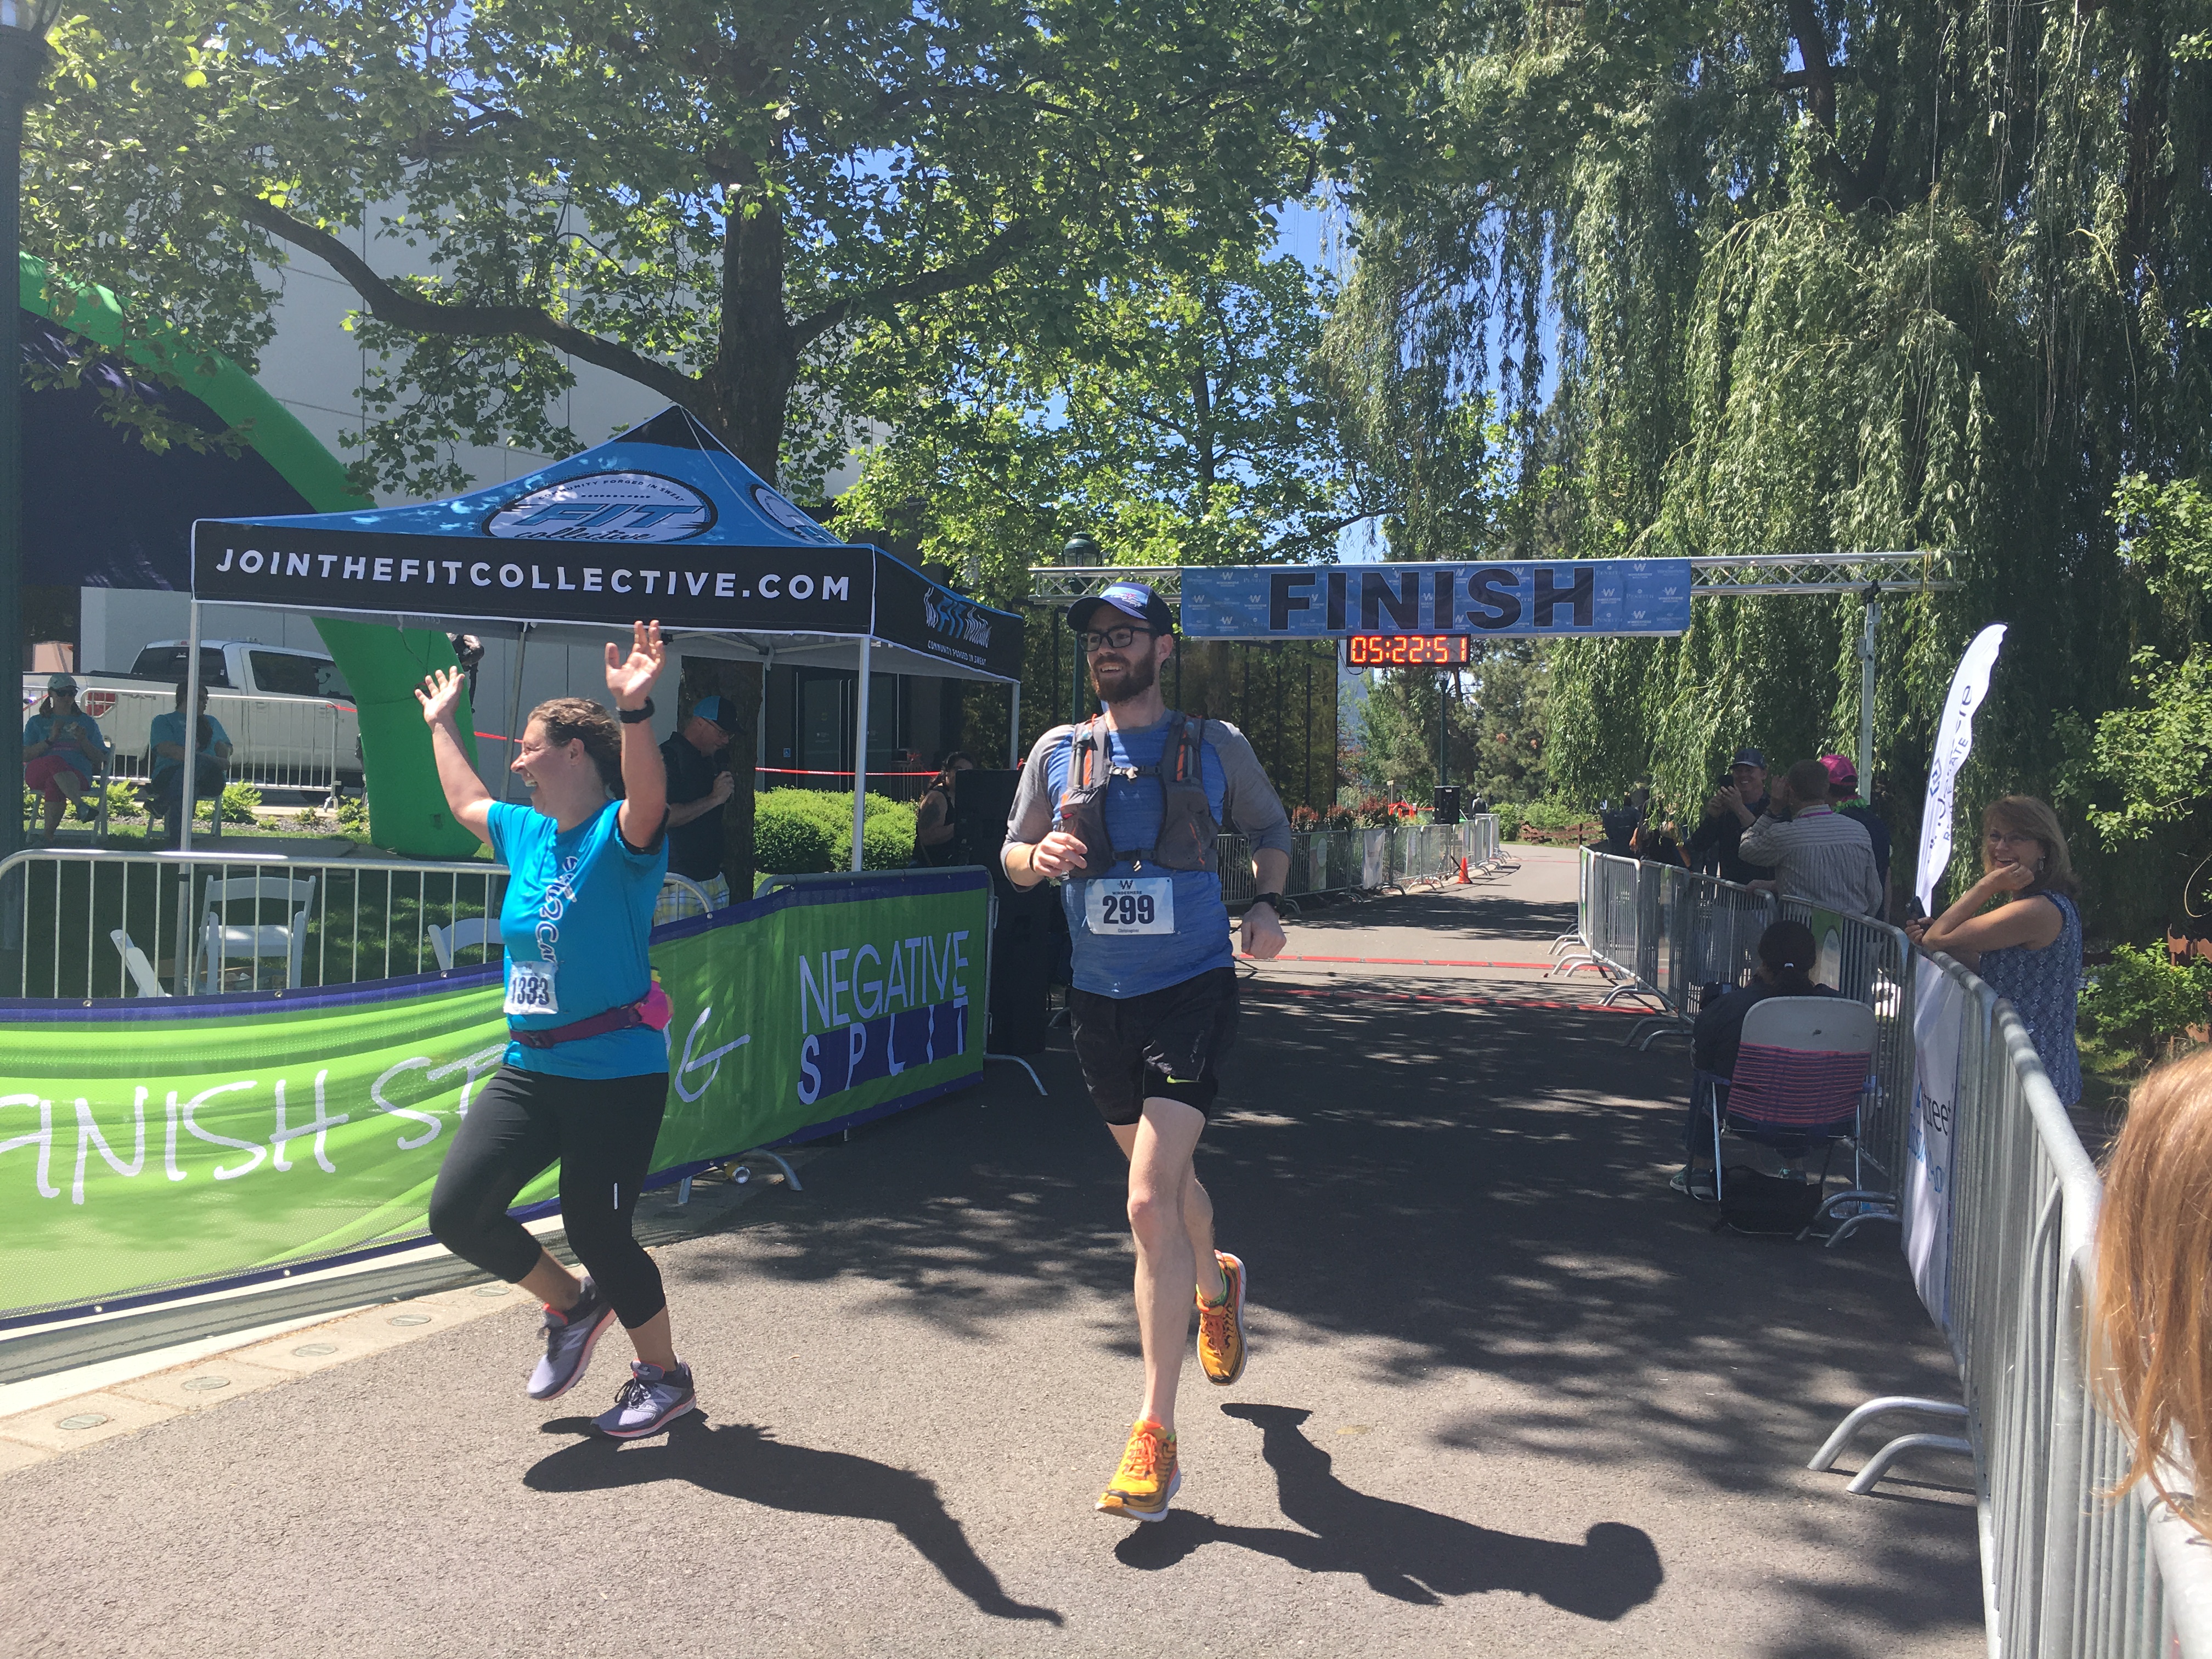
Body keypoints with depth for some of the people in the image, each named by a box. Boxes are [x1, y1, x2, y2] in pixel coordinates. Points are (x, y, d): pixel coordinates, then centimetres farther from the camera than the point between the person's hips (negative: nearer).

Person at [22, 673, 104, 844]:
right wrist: (50, 739, -3)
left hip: (78, 775, 0)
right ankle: (81, 806, -52)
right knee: (55, 761, -39)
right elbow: (25, 756, 9)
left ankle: (49, 837, -37)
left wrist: (83, 740, -2)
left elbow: (99, 759, 16)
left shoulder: (87, 722, 24)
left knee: (54, 784, -39)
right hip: (37, 773, 0)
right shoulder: (37, 722, 23)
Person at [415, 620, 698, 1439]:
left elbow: (647, 800, -36)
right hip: (529, 1068, 8)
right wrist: (441, 724, 43)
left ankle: (666, 1377, 24)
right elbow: (465, 801, 34)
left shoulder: (619, 835, -12)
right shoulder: (524, 832, 12)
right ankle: (571, 1306, 28)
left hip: (616, 1072, -7)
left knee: (597, 1230, -1)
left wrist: (634, 709, -51)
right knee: (457, 1211, 1)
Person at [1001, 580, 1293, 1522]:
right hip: (1101, 1001, 4)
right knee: (1163, 1176, 22)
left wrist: (1268, 905, -4)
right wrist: (1040, 855, -13)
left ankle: (1155, 1435, -7)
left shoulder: (1214, 747, 0)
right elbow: (1012, 856, 11)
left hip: (1191, 993, -4)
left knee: (1149, 1203, -15)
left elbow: (1270, 827, 15)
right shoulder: (1059, 753, 5)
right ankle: (1217, 1287, 55)